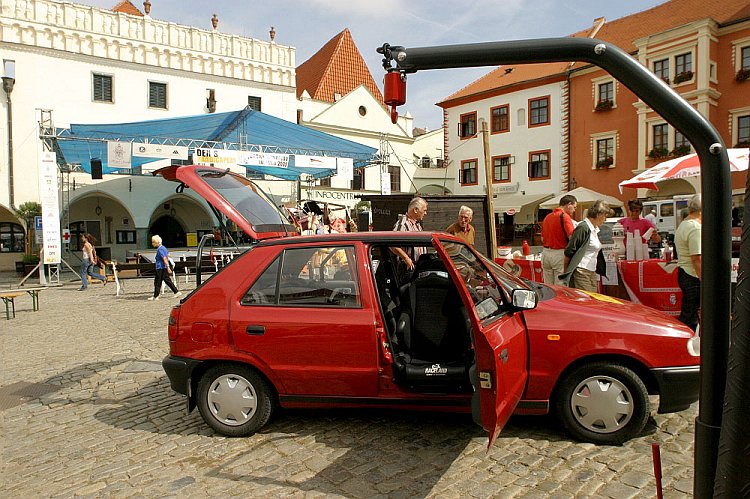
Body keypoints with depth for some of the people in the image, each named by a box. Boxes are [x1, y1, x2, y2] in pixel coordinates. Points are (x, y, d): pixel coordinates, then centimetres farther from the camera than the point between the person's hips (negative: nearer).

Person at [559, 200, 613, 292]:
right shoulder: (583, 228, -12)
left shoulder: (595, 230, 17)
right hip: (581, 271, -9)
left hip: (592, 272, 9)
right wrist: (566, 272, -8)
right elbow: (569, 252, -13)